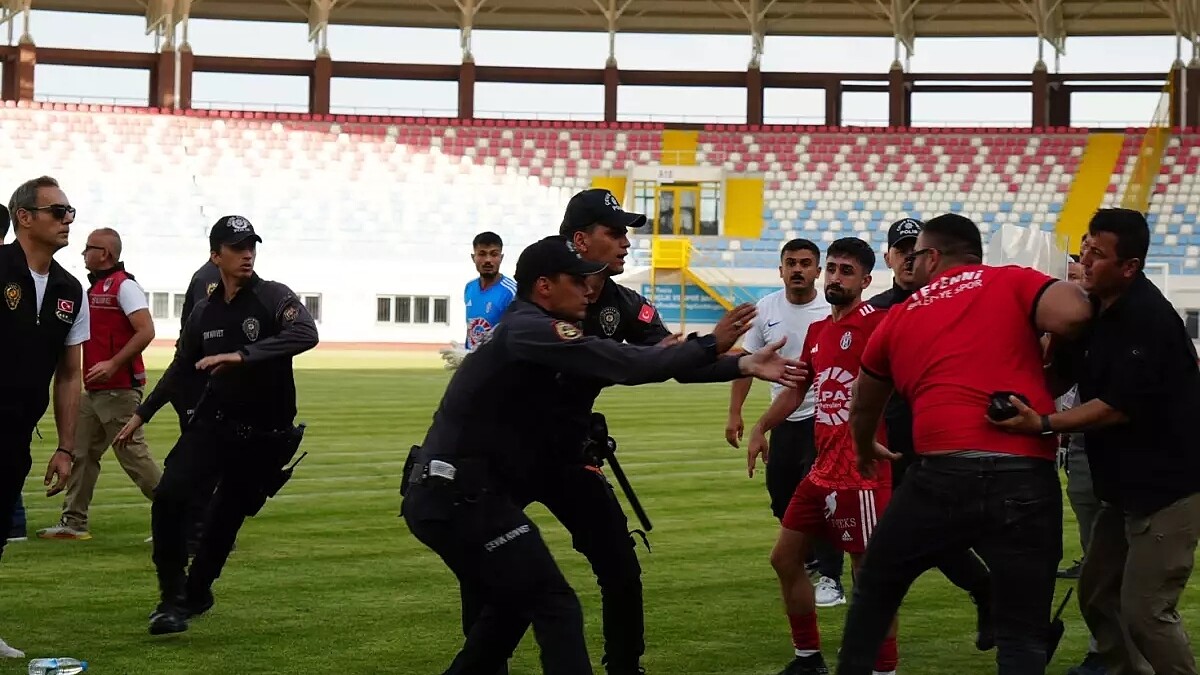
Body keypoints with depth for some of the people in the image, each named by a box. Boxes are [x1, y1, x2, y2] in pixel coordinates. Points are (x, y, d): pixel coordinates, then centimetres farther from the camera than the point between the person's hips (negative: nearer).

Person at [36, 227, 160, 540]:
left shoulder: (124, 286, -13)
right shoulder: (95, 288, 16)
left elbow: (146, 332, -22)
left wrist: (113, 364, -26)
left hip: (120, 389, -10)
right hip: (94, 391, 10)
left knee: (132, 453, -8)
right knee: (81, 453, 10)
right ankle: (73, 522, 15)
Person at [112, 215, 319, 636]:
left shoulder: (273, 297, -10)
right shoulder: (205, 312, 3)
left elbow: (306, 334, -30)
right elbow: (181, 367, 17)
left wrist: (242, 355, -37)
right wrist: (142, 414, 20)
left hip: (264, 435, -3)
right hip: (213, 423, 3)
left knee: (227, 516, 7)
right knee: (169, 495, -16)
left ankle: (196, 593, 30)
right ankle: (174, 598, -5)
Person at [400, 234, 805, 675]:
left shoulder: (535, 332, 16)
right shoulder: (531, 329, -13)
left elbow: (619, 366, 10)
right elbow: (626, 366, -22)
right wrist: (708, 347, -12)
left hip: (444, 495, 10)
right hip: (461, 498, -10)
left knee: (510, 605, 24)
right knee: (555, 606, -7)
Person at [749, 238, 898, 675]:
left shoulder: (876, 323, -11)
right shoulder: (817, 331, 14)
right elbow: (796, 388, 25)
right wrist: (761, 429, 21)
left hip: (861, 471, -9)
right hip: (822, 469, 9)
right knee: (785, 558, 15)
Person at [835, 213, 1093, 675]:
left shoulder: (899, 316, 19)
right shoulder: (1013, 283, 9)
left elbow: (863, 406, 33)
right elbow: (1073, 314, -12)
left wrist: (866, 450, 55)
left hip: (942, 476, 1)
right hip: (1025, 479, -1)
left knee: (874, 588, 25)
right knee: (1023, 632, 7)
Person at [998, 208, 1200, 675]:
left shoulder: (1147, 317, -20)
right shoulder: (1092, 310, 7)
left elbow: (1120, 406, -24)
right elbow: (1056, 375, 11)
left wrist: (1044, 425, -30)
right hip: (1123, 487, 9)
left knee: (1145, 611, -11)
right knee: (1098, 596, 13)